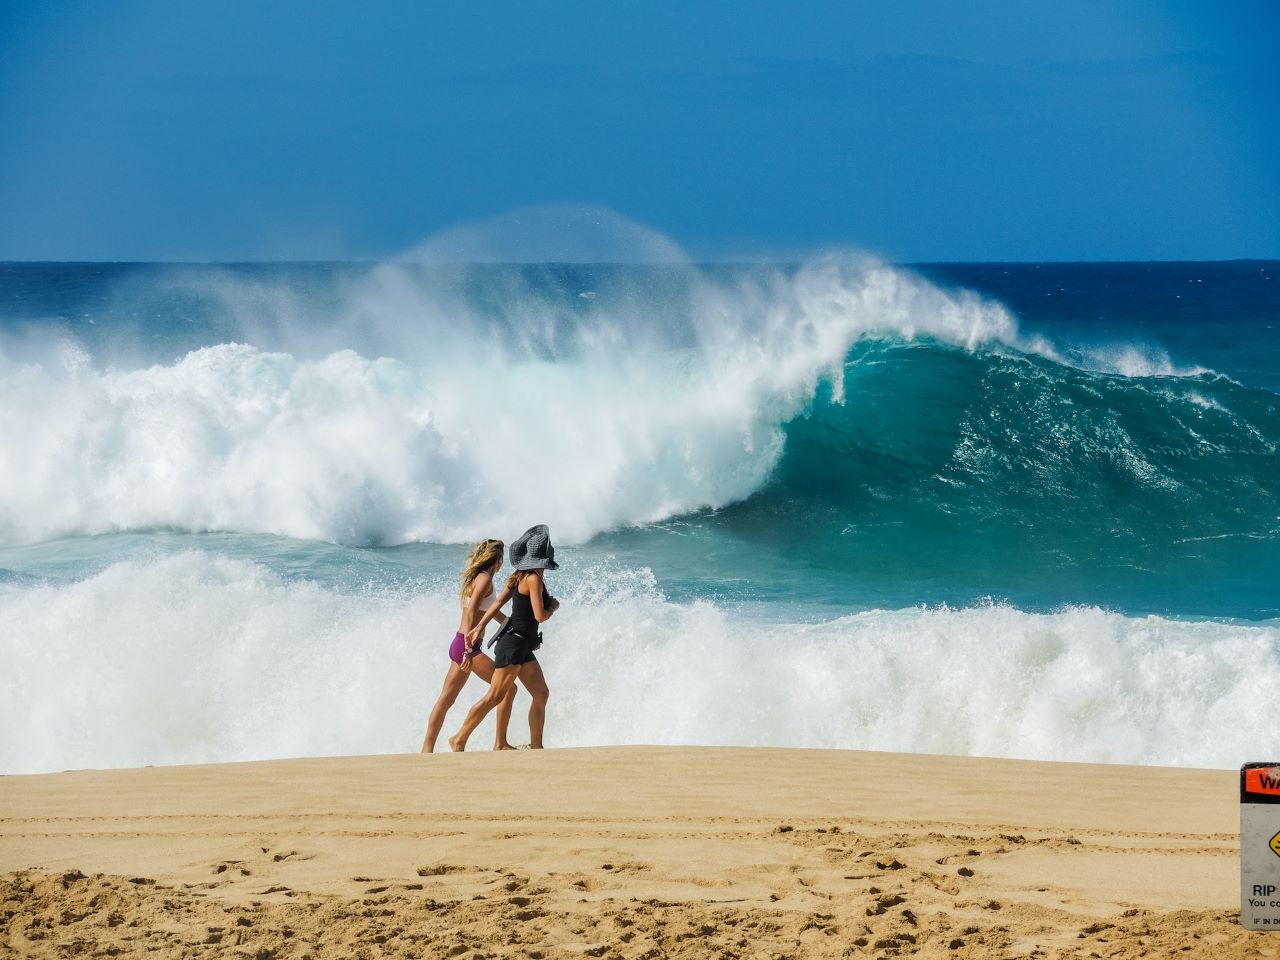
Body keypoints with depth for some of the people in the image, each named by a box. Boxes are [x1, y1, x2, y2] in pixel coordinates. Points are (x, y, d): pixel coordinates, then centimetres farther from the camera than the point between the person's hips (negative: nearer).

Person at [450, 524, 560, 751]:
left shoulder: (519, 577, 11)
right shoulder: (534, 579, -15)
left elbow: (499, 602, 8)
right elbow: (540, 616, -17)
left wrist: (480, 626, 7)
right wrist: (554, 606, 2)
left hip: (523, 647, 10)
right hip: (514, 644, -10)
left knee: (541, 694, 10)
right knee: (495, 697, -9)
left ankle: (536, 746, 13)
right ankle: (459, 740, -6)